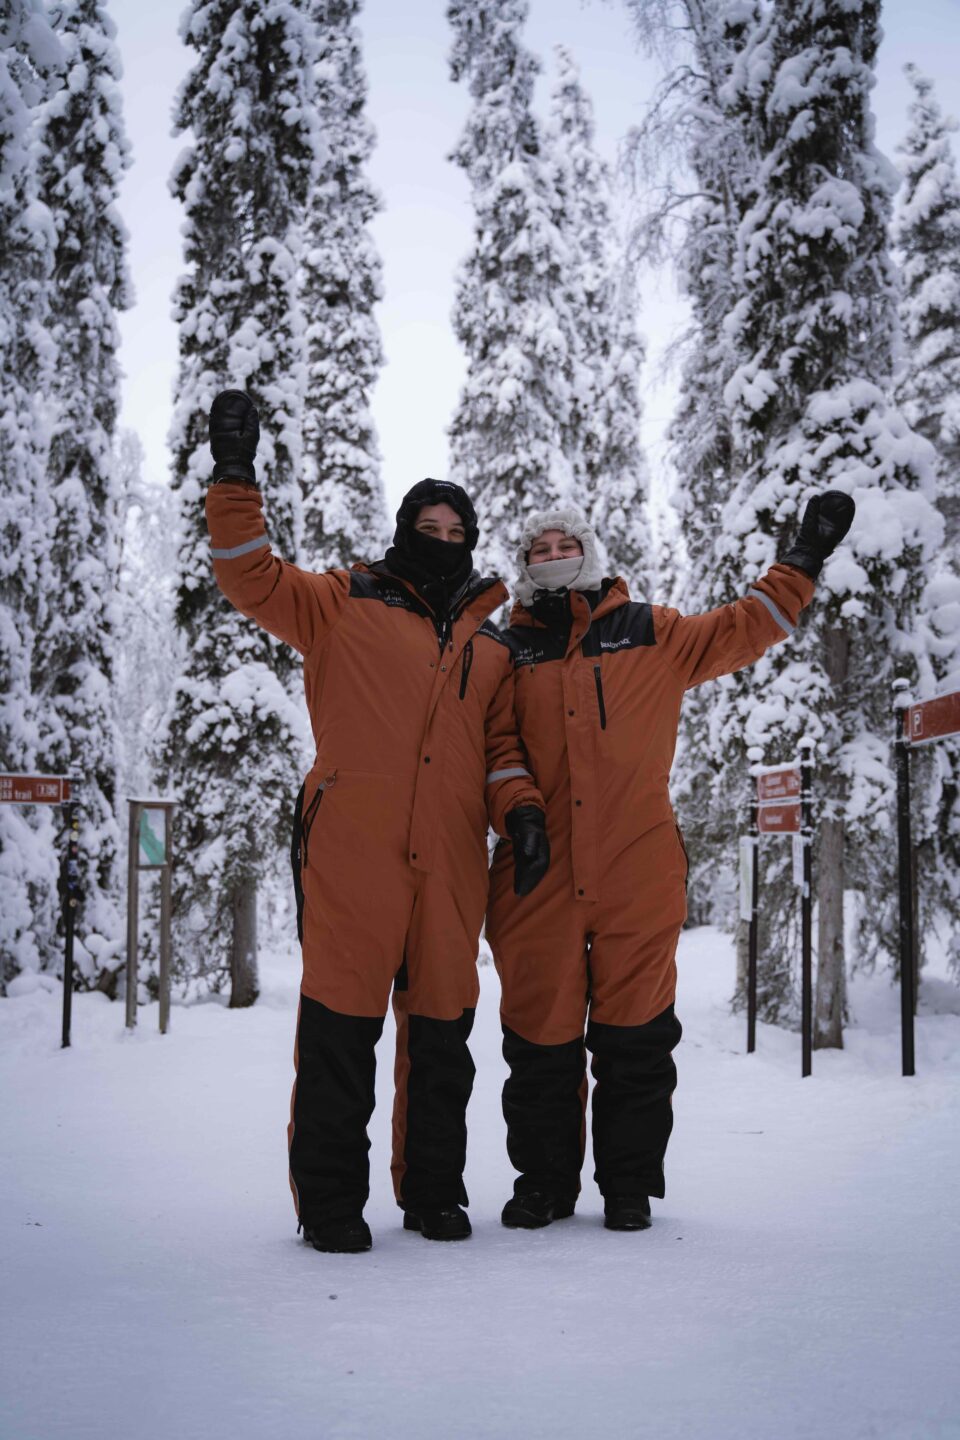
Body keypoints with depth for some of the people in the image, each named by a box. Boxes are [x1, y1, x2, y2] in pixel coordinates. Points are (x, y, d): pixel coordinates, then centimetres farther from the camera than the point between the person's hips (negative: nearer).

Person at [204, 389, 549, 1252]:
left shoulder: (489, 644, 21)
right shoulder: (343, 605, 11)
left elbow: (501, 744, 19)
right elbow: (253, 580, 2)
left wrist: (521, 812, 1)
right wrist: (236, 477, -9)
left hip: (450, 861, 4)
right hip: (351, 850, -3)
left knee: (442, 1034, 8)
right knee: (341, 1026, -2)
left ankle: (434, 1191, 21)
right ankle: (330, 1199, 9)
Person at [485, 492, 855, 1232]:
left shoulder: (652, 635, 11)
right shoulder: (507, 653, 12)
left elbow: (742, 630, 15)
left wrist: (805, 559, 13)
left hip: (638, 873, 0)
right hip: (537, 877, 1)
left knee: (635, 1036, 4)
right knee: (540, 1037, 4)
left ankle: (630, 1184, 17)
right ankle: (543, 1183, 19)